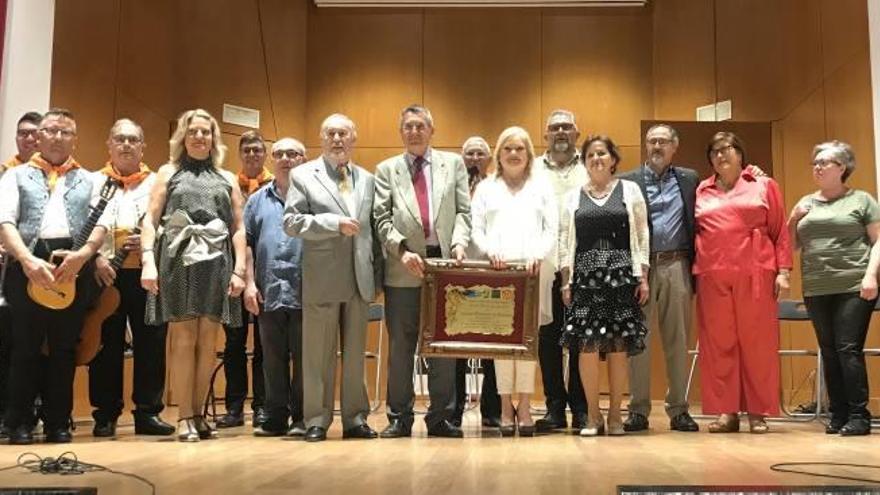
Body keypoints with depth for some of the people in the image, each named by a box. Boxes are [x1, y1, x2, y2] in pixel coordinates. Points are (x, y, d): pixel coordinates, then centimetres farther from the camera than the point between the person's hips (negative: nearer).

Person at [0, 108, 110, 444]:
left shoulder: (88, 180, 21)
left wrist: (83, 253, -14)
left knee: (64, 347, 3)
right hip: (28, 263, -1)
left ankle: (59, 422, 10)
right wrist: (27, 259, -18)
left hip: (74, 267, 1)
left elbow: (101, 223, 7)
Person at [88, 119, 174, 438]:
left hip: (147, 273, 1)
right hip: (106, 274, -1)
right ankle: (105, 415, 12)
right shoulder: (94, 181, 11)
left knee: (151, 343, 2)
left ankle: (148, 412, 12)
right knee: (107, 344, 3)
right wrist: (97, 258, -15)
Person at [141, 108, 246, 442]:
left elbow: (238, 228, 12)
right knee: (183, 339, -5)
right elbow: (151, 220, 5)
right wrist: (148, 261, -9)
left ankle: (198, 414, 9)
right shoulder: (169, 172, 14)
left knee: (208, 342, 1)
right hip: (179, 260, -2)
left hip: (216, 263, 2)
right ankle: (185, 417, -1)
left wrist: (239, 269, 1)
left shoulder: (227, 179, 18)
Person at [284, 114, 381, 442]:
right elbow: (291, 222, -6)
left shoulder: (367, 179, 14)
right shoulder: (303, 175, 4)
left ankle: (355, 418, 17)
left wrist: (377, 272, 7)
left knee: (355, 353, 9)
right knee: (319, 354, 3)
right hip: (322, 279, -3)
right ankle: (317, 420, 12)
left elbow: (374, 228, 14)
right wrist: (335, 224, -15)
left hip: (360, 280, 4)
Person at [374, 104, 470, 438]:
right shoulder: (386, 170, 10)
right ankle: (399, 417, 14)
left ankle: (440, 417, 13)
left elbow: (463, 211, 6)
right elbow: (382, 219, 1)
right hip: (404, 267, 0)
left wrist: (459, 242, -11)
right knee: (400, 346, 5)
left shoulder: (453, 164, 12)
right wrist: (402, 250, -13)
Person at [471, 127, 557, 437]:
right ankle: (506, 407, 1)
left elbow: (552, 229, 7)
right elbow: (476, 229, 9)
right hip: (497, 269, 0)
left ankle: (524, 405, 1)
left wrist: (538, 255, -10)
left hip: (534, 269, 0)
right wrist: (490, 250, -11)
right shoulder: (486, 188, 17)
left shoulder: (541, 186, 16)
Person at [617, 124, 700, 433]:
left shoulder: (689, 179, 12)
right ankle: (639, 409, 10)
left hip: (677, 266, 2)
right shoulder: (627, 182, 6)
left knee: (678, 341, 6)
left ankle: (678, 410, 14)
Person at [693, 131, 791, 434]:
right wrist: (691, 272, 6)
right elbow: (691, 232, 15)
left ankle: (758, 412, 8)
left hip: (754, 275, -2)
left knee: (757, 342, 0)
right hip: (712, 277, 2)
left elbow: (780, 232, 7)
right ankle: (727, 412, 7)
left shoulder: (764, 185, 11)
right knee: (718, 343, 1)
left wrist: (783, 271, -1)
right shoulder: (701, 191, 16)